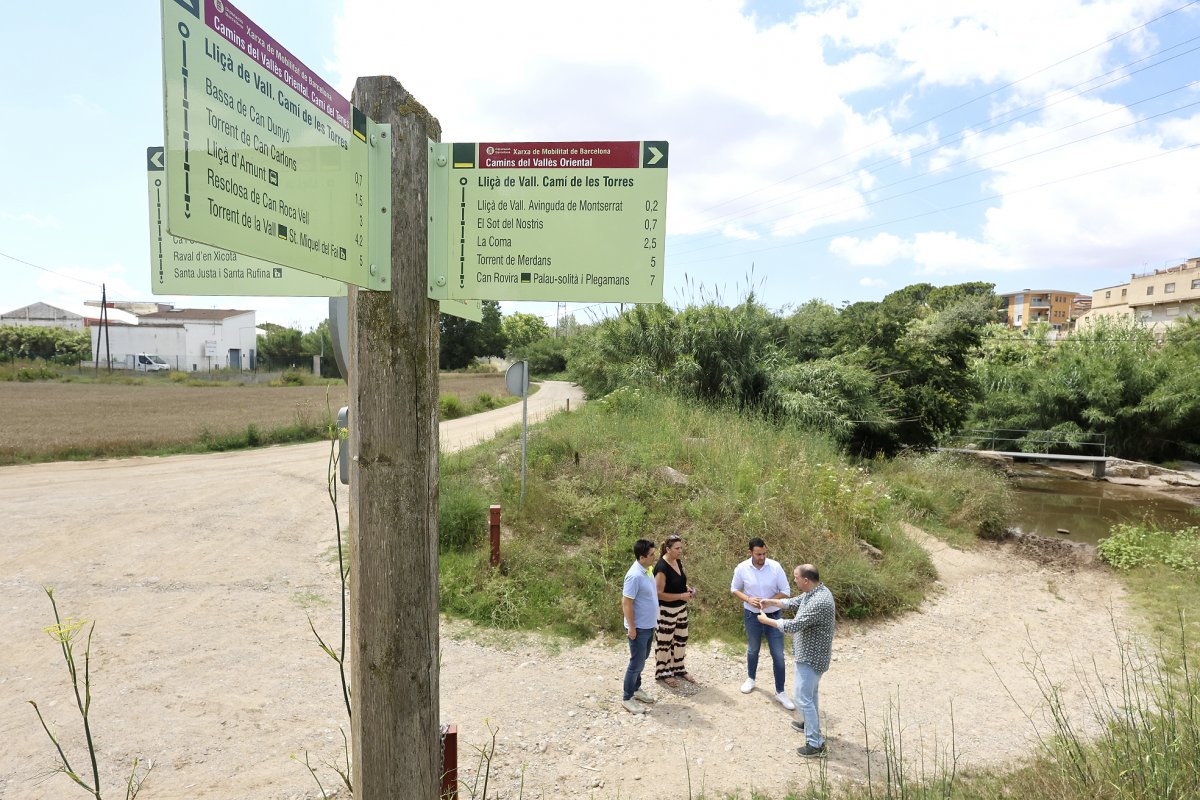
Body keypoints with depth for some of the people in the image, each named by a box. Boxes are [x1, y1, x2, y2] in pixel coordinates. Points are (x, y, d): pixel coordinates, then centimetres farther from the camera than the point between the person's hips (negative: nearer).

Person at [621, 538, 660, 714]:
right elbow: (626, 602, -24)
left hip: (648, 625, 9)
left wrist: (654, 620, 21)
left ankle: (636, 689, 37)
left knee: (641, 659, 21)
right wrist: (631, 627, -21)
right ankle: (628, 698, 14)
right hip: (639, 627, -9)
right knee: (637, 663, 1)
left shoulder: (646, 570, 3)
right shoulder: (635, 575, -27)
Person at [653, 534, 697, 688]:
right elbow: (659, 594, -24)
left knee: (681, 639, 20)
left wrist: (688, 588, -4)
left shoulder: (678, 562, 0)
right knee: (665, 642, 9)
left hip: (681, 608, 8)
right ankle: (662, 673, 26)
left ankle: (678, 669, 38)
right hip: (666, 610, -8)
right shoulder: (662, 567, -26)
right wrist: (681, 596, -23)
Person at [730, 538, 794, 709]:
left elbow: (786, 591, -9)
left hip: (774, 616, -1)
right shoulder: (742, 568, -15)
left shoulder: (775, 566, -17)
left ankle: (780, 692, 18)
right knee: (752, 650, 21)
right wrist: (748, 599, -18)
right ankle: (751, 679, 45)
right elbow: (734, 589, 0)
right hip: (752, 616, 1)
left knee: (778, 655, 3)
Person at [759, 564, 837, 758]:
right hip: (811, 653, 10)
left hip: (811, 657, -10)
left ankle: (816, 744, 10)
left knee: (803, 698, 0)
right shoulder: (813, 591, -1)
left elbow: (793, 626, -32)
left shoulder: (819, 602, -33)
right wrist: (772, 602, 10)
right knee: (810, 692, 27)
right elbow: (795, 602, 18)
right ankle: (811, 725, 46)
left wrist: (766, 620, -20)